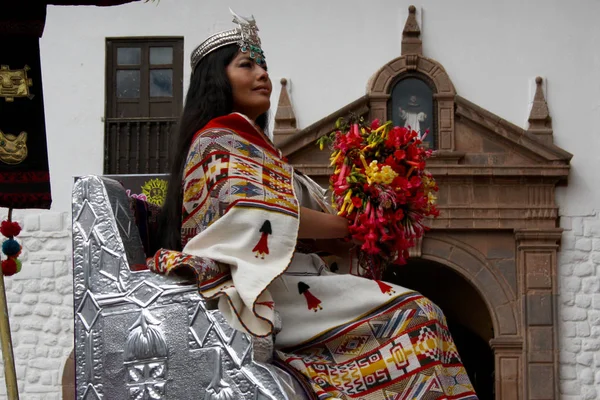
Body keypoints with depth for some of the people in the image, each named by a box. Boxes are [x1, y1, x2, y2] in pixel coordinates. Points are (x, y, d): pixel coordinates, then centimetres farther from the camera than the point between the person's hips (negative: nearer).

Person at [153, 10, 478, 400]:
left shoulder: (249, 144, 26)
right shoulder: (219, 140, -2)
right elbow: (264, 214, -17)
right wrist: (349, 225, -7)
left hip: (282, 280, 9)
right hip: (261, 289, -9)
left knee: (417, 311, -8)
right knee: (414, 314, -19)